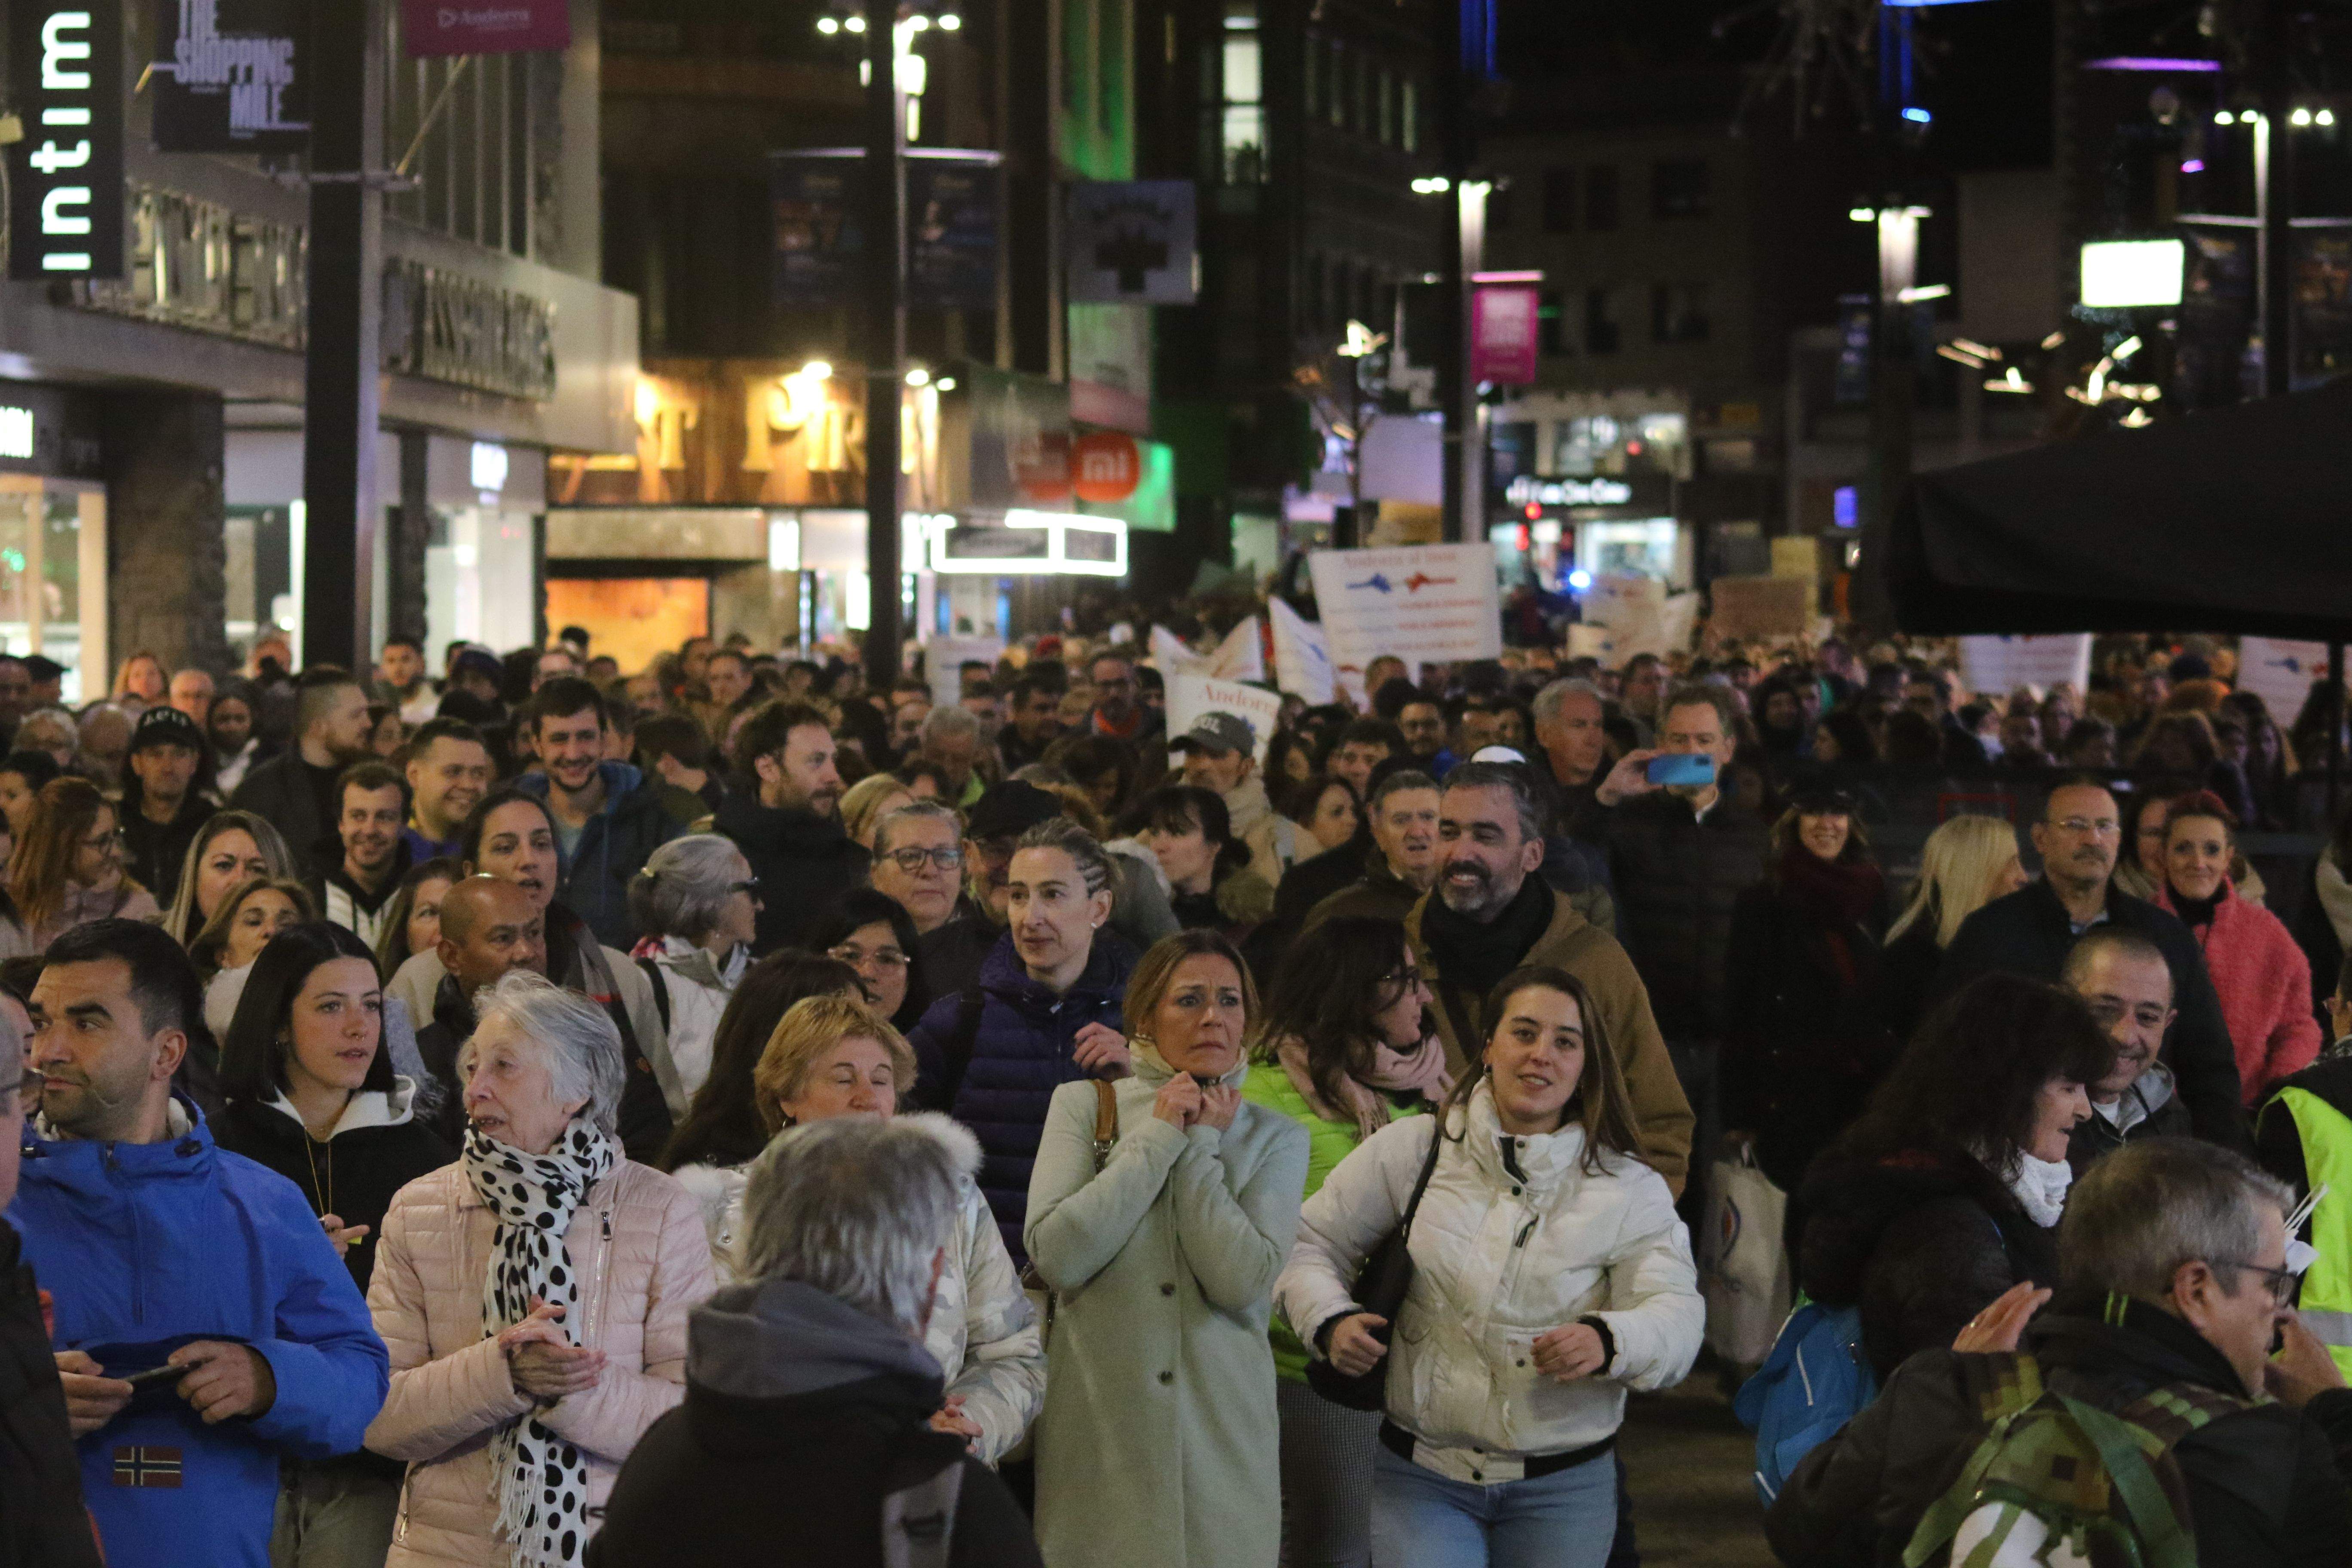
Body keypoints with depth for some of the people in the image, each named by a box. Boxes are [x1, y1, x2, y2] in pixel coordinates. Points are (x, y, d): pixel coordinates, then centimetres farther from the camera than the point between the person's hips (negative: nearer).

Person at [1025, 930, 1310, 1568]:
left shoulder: (1275, 1138, 6)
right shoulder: (1083, 1104, 4)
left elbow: (1244, 1284, -11)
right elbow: (1056, 1256, -12)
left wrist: (1200, 1146, -6)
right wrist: (1158, 1138, -8)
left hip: (1220, 1434, 1)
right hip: (1097, 1427, -1)